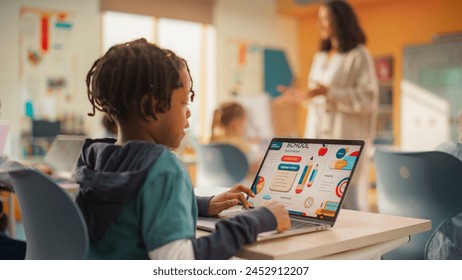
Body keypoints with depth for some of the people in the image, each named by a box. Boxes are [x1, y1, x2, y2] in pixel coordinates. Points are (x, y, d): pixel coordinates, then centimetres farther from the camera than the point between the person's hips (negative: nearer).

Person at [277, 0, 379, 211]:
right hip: (318, 137, 7)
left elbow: (367, 98, -13)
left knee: (348, 203, -4)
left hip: (345, 139, -7)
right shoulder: (320, 57, 17)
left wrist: (328, 92, -20)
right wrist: (301, 95, 5)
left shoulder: (358, 56, -4)